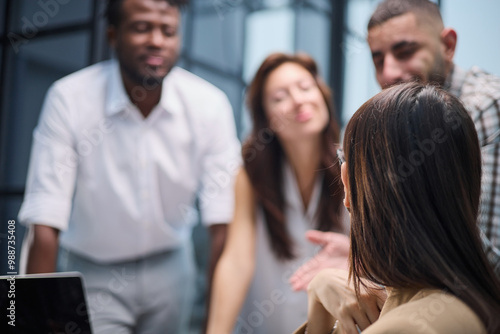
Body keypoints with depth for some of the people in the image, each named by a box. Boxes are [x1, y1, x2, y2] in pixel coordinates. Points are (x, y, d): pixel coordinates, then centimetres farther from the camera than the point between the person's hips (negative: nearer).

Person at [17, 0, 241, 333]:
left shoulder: (210, 104, -16)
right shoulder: (68, 99, -21)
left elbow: (223, 224, -17)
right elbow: (46, 226, -22)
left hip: (169, 267, 3)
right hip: (92, 273, -2)